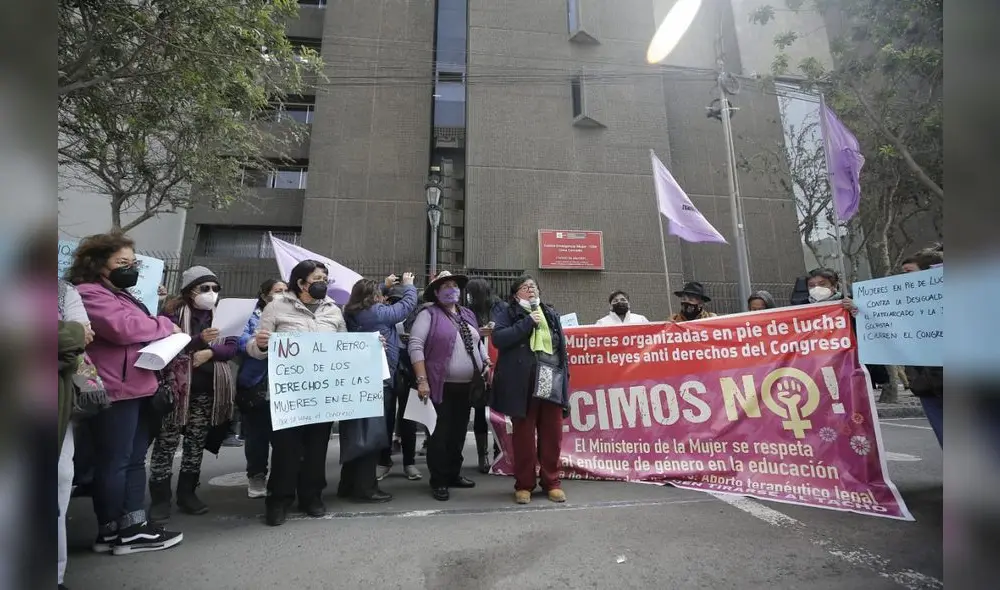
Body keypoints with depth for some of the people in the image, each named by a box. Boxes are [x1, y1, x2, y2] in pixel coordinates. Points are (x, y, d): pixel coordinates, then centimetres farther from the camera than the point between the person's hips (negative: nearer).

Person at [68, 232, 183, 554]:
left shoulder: (119, 294, 21)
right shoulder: (89, 293, -10)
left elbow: (139, 329, 30)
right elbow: (123, 327, -24)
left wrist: (161, 327, 9)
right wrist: (164, 325, -9)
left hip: (136, 388, 10)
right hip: (115, 391, -10)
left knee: (134, 460, 12)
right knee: (113, 462, 1)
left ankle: (134, 526, 20)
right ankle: (110, 532, 14)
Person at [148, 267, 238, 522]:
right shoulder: (174, 312, -3)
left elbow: (232, 347, 1)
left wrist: (210, 351, -17)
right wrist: (199, 340, -26)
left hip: (208, 390, 4)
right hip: (177, 387, -3)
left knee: (196, 442, 12)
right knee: (167, 442, 3)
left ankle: (187, 493, 24)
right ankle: (160, 498, 15)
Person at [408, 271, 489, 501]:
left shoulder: (468, 314, 15)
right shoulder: (429, 314, -7)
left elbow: (479, 344, 21)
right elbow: (415, 346, -14)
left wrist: (487, 367, 11)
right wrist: (422, 380, -19)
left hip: (468, 385, 6)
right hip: (443, 385, -6)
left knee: (459, 430, 15)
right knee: (443, 431, 1)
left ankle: (453, 474, 31)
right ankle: (438, 481, 17)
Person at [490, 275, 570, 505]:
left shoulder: (550, 312, 18)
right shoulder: (506, 311, 4)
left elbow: (561, 346, 19)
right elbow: (498, 338, -12)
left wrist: (565, 373, 12)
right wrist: (528, 322, -13)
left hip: (552, 383, 4)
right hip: (523, 384, -4)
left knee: (552, 436, 8)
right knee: (524, 436, 5)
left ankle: (551, 482, 23)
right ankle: (524, 484, 19)